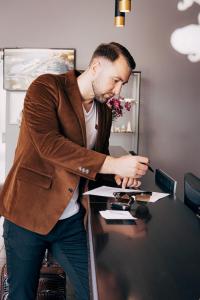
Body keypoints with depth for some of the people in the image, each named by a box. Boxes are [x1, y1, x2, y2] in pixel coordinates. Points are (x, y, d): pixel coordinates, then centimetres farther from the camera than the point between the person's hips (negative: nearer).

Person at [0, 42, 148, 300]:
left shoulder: (104, 112, 10)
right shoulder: (47, 88, -11)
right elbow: (48, 143, -25)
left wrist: (120, 175, -1)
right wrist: (113, 164, -29)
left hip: (71, 221, 6)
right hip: (28, 215, -5)